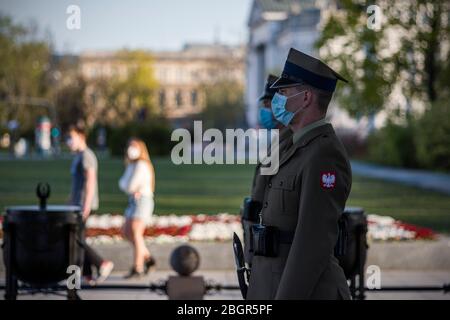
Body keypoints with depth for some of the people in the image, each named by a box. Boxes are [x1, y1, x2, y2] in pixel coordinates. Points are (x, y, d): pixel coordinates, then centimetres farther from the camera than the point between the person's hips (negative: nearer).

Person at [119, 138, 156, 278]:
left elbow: (130, 186, -20)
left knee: (135, 234, -9)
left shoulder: (141, 165, -15)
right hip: (134, 202, 10)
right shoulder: (131, 165, 15)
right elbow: (121, 183, 8)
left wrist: (129, 186, 4)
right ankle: (147, 258, 18)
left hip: (142, 201, -10)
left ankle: (137, 268, -6)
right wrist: (133, 190, -13)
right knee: (126, 232, 12)